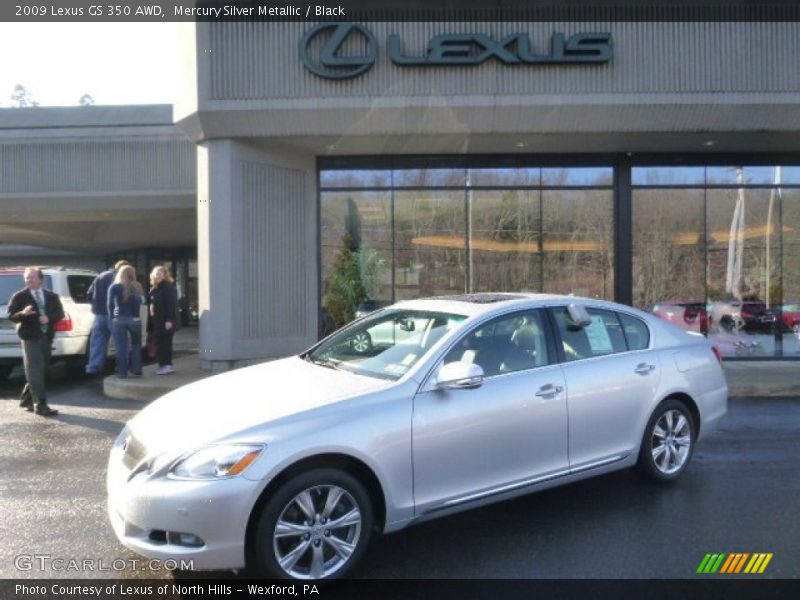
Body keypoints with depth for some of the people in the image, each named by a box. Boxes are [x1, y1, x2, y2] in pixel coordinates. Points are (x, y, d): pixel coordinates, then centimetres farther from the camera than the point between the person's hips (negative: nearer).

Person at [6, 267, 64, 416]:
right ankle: (41, 405, -11)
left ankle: (27, 400, 28)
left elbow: (60, 313, 7)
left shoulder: (52, 296, 11)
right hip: (30, 337, -5)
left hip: (46, 337, 5)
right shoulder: (19, 296, 0)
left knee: (41, 371, 12)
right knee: (35, 372, -9)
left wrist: (49, 318, -13)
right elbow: (11, 316, -4)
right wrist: (23, 313, -24)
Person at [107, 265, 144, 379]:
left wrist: (112, 317, -1)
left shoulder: (114, 287, -1)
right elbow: (140, 302, -2)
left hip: (119, 320, -2)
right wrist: (134, 315, 0)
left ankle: (122, 372, 5)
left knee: (121, 347, 3)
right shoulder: (137, 287, 5)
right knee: (136, 344, 17)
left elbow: (110, 304, -8)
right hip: (134, 320, 2)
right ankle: (136, 369, 18)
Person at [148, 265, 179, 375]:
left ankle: (166, 365, 0)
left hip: (166, 321, -8)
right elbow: (152, 304, 18)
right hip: (157, 321, 8)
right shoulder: (154, 288, 17)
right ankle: (163, 365, 18)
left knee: (164, 342, -6)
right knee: (160, 343, 11)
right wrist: (151, 320, 13)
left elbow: (172, 305, -17)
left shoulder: (169, 287, -10)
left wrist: (169, 320, -22)